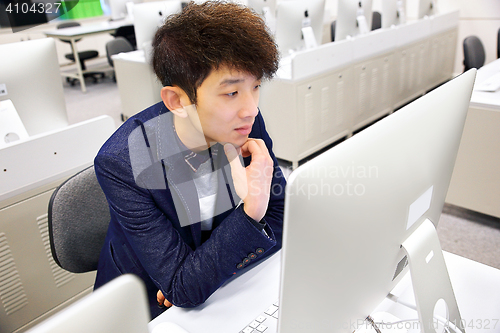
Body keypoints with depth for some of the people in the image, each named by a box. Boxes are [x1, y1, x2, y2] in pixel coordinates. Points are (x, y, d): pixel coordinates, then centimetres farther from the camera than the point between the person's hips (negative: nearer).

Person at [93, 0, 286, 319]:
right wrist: (251, 213, -35)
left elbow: (281, 216, -6)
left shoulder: (247, 125, -15)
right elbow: (184, 290, -23)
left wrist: (200, 279, -16)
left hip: (220, 284, 3)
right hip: (149, 304, -2)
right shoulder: (120, 162, -25)